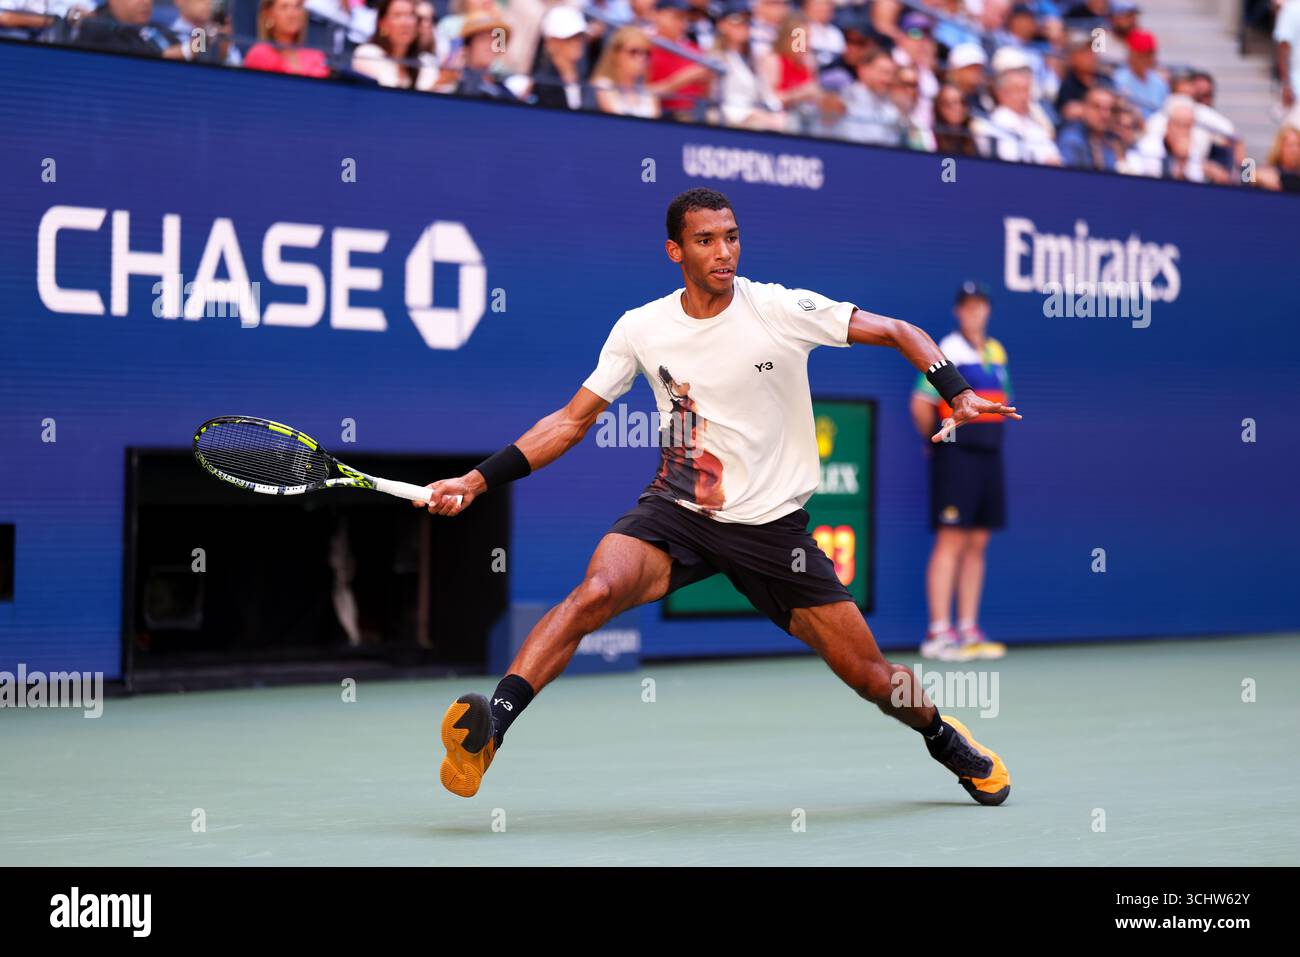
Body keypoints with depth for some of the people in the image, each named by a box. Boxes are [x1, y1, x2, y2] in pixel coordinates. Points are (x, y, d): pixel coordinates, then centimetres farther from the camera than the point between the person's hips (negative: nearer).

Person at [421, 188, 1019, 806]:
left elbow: (900, 333, -4)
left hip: (774, 524, 0)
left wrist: (958, 395, -21)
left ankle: (942, 736, 34)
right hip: (675, 509, 1)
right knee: (597, 590, -31)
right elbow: (571, 421, 4)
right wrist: (477, 481, -5)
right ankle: (488, 730, -38)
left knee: (871, 676, 1)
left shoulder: (781, 309, -9)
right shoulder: (641, 328, -2)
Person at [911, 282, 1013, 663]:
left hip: (989, 456, 7)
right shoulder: (947, 351, -8)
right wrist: (936, 438, 0)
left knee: (977, 545, 8)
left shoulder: (996, 353, 14)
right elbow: (921, 403, -12)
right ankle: (938, 634, -9)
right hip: (956, 456, -7)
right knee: (950, 543, -9)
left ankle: (968, 631, 12)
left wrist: (989, 437, 12)